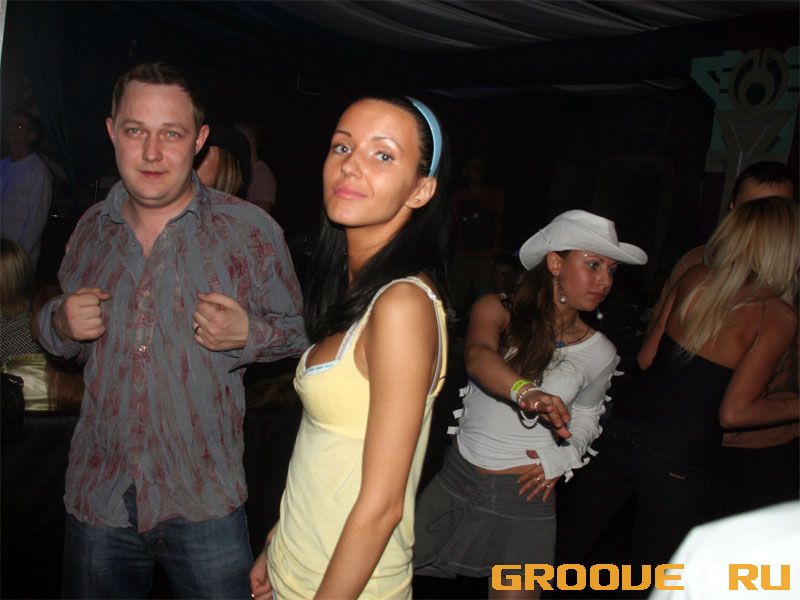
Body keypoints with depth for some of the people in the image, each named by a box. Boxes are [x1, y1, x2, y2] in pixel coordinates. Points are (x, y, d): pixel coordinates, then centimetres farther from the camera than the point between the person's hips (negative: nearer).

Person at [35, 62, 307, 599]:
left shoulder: (251, 231, -10)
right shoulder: (92, 228, 3)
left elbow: (296, 333, -1)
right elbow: (60, 331, 17)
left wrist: (248, 335, -22)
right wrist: (62, 324, -6)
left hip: (205, 501, -3)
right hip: (97, 495, 4)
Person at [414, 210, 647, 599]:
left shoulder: (600, 354, -1)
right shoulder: (497, 310, -9)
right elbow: (477, 357, -29)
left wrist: (564, 457, -2)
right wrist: (525, 391, -48)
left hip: (525, 495, 1)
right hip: (457, 480, -1)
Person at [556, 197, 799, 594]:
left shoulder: (695, 278, 1)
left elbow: (646, 359, 7)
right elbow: (733, 413, -14)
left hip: (623, 435, 4)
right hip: (678, 465, -4)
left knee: (566, 546, 19)